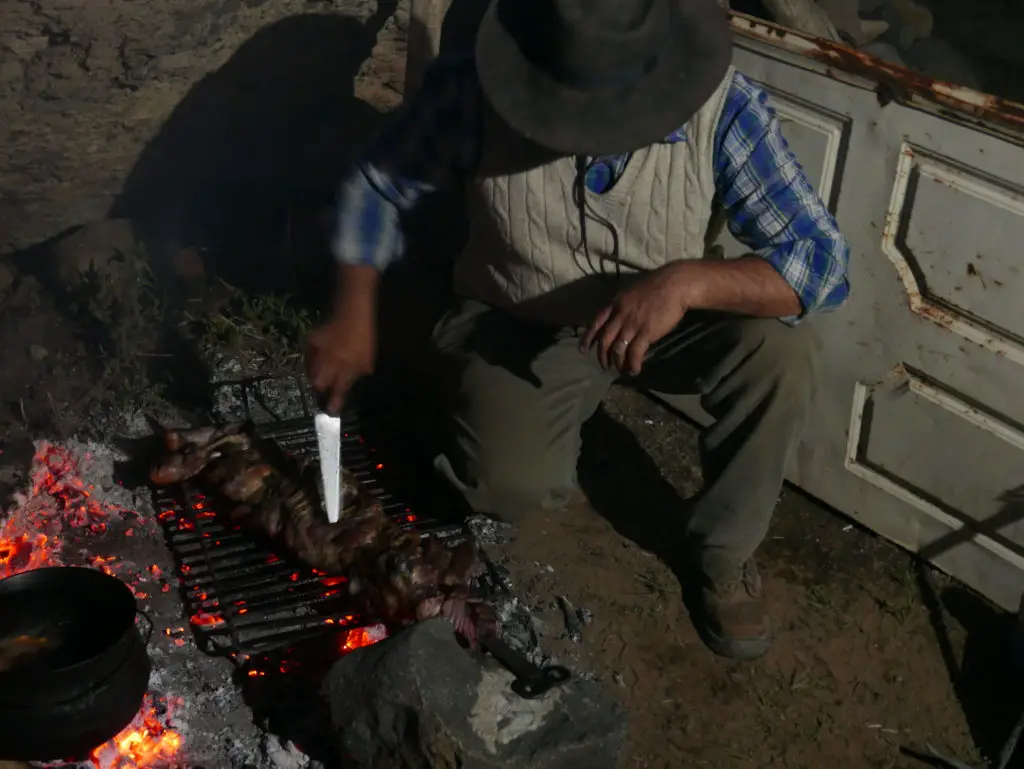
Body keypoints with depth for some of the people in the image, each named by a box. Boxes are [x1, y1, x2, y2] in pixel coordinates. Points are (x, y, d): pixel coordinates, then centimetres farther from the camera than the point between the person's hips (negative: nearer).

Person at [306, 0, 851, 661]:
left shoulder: (722, 108, -27)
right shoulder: (474, 91, -25)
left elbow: (824, 259, -28)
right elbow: (377, 185, -7)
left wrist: (688, 281, -43)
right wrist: (354, 313, -16)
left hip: (668, 319, 1)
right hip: (519, 327, 0)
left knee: (783, 350, -28)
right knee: (509, 488, -25)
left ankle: (722, 551, -3)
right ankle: (551, 458, 15)